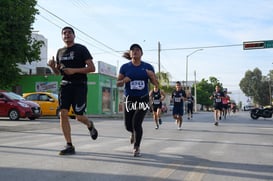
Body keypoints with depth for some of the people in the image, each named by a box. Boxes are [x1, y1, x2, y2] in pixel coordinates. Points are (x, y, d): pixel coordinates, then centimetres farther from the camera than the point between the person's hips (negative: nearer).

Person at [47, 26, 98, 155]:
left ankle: (90, 125, 31)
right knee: (63, 114, -8)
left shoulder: (81, 49, -1)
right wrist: (52, 66, 0)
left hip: (79, 85, -5)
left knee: (79, 116, -6)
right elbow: (57, 72, 22)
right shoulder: (60, 52, 16)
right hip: (65, 85, 5)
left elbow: (92, 68, -8)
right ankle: (69, 146, 0)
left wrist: (74, 70, -18)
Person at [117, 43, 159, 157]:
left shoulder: (148, 67, 0)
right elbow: (118, 84, 3)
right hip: (129, 99, 1)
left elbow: (156, 84, 2)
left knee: (137, 123, -15)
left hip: (143, 99, -1)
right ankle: (133, 133, 48)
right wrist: (124, 80, -19)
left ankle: (136, 148, 5)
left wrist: (151, 76, -18)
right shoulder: (125, 67, -1)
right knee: (128, 125, 9)